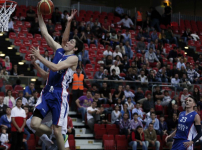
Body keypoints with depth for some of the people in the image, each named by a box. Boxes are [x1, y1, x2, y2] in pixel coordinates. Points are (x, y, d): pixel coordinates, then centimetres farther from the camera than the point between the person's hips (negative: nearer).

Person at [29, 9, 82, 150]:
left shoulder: (73, 58, -7)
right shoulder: (59, 49, 14)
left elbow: (56, 67, -23)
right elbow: (45, 33, 14)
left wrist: (39, 56, -18)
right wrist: (40, 17, 7)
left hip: (59, 95, -6)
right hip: (47, 92, 6)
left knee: (57, 131, -6)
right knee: (34, 124, -4)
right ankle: (54, 134, 24)